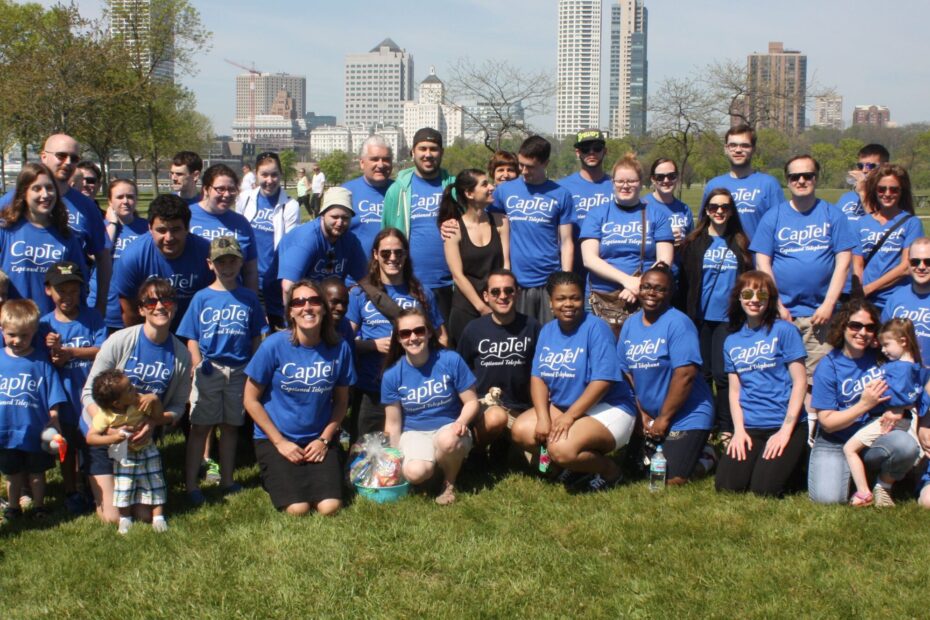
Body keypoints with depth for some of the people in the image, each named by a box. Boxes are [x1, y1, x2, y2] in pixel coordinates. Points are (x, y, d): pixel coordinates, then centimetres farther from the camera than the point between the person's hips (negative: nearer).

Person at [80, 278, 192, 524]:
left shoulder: (181, 355, -7)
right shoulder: (120, 341, -17)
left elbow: (178, 406, -1)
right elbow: (89, 393, -13)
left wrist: (152, 422, -22)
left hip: (142, 437, 3)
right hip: (103, 432, -3)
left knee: (145, 514, 5)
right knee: (112, 517, -5)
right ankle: (98, 486, 27)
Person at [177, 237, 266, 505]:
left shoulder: (248, 298, 6)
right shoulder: (201, 297, 2)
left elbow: (256, 336, 9)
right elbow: (191, 337, 1)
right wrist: (197, 362, -11)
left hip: (240, 370, 2)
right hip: (209, 370, -2)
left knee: (230, 426, 13)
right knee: (200, 427, 1)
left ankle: (227, 480, 24)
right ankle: (191, 484, 4)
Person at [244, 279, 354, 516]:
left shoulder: (339, 348, -6)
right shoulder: (275, 345, -14)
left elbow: (341, 400, 7)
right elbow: (251, 400, -7)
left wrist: (325, 439, -5)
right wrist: (280, 442, -9)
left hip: (318, 441, 2)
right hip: (275, 439, -2)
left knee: (329, 507, -14)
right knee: (298, 509, -16)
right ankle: (273, 477, 16)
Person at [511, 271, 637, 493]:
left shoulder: (596, 328, -15)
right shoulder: (547, 331, 6)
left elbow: (602, 380, -22)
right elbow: (538, 377, 1)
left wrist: (569, 416, -23)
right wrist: (543, 418, -14)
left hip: (607, 408, -8)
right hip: (561, 407, 8)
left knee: (561, 449, -30)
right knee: (521, 431, -10)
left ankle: (610, 470, 0)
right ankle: (577, 466, 7)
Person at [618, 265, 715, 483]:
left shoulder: (678, 323, -16)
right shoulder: (630, 325, 6)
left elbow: (685, 375, -21)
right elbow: (628, 373, 6)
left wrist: (664, 418, -17)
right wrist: (643, 415, 0)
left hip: (686, 417, -7)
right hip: (649, 416, 7)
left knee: (672, 480, -12)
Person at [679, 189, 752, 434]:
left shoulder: (740, 244, 7)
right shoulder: (693, 243, 6)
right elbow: (684, 281, 5)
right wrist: (686, 316, -2)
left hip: (728, 319, 0)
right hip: (701, 318, 1)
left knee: (722, 374, -4)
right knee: (702, 374, 5)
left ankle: (727, 429, 3)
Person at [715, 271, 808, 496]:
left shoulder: (784, 331, -3)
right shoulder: (732, 341, 11)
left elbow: (799, 382, -6)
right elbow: (735, 389, 10)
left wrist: (786, 430, -12)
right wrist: (739, 430, -6)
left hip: (784, 425, -4)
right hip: (749, 427, 4)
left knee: (763, 489, -17)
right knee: (726, 485, -12)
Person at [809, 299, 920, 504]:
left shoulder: (881, 355, -2)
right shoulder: (828, 366, -9)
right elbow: (827, 422, -10)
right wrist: (864, 404, -19)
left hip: (876, 437, 2)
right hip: (835, 443, -2)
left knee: (907, 446, -31)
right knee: (827, 498, -25)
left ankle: (884, 486, 0)